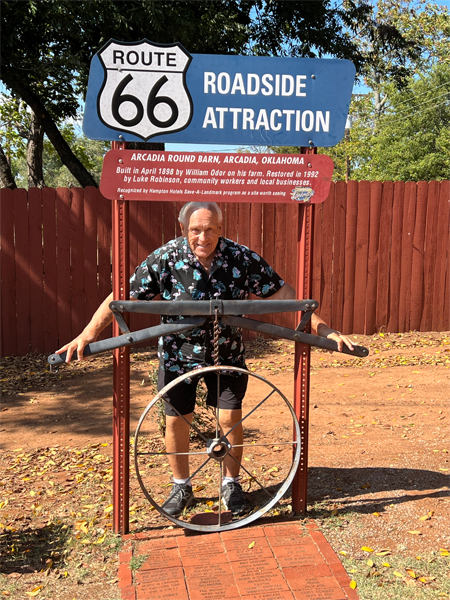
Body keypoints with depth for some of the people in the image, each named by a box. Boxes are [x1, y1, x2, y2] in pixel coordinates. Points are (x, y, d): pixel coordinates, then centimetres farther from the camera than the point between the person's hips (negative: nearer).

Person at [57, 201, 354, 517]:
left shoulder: (242, 258, -17)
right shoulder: (165, 258, -19)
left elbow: (283, 293, -11)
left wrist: (322, 328, -17)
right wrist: (88, 333, -25)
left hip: (227, 353, 1)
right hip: (178, 353, 0)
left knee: (231, 419, 2)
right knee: (176, 421, 6)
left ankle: (231, 485, 28)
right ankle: (181, 487, 30)